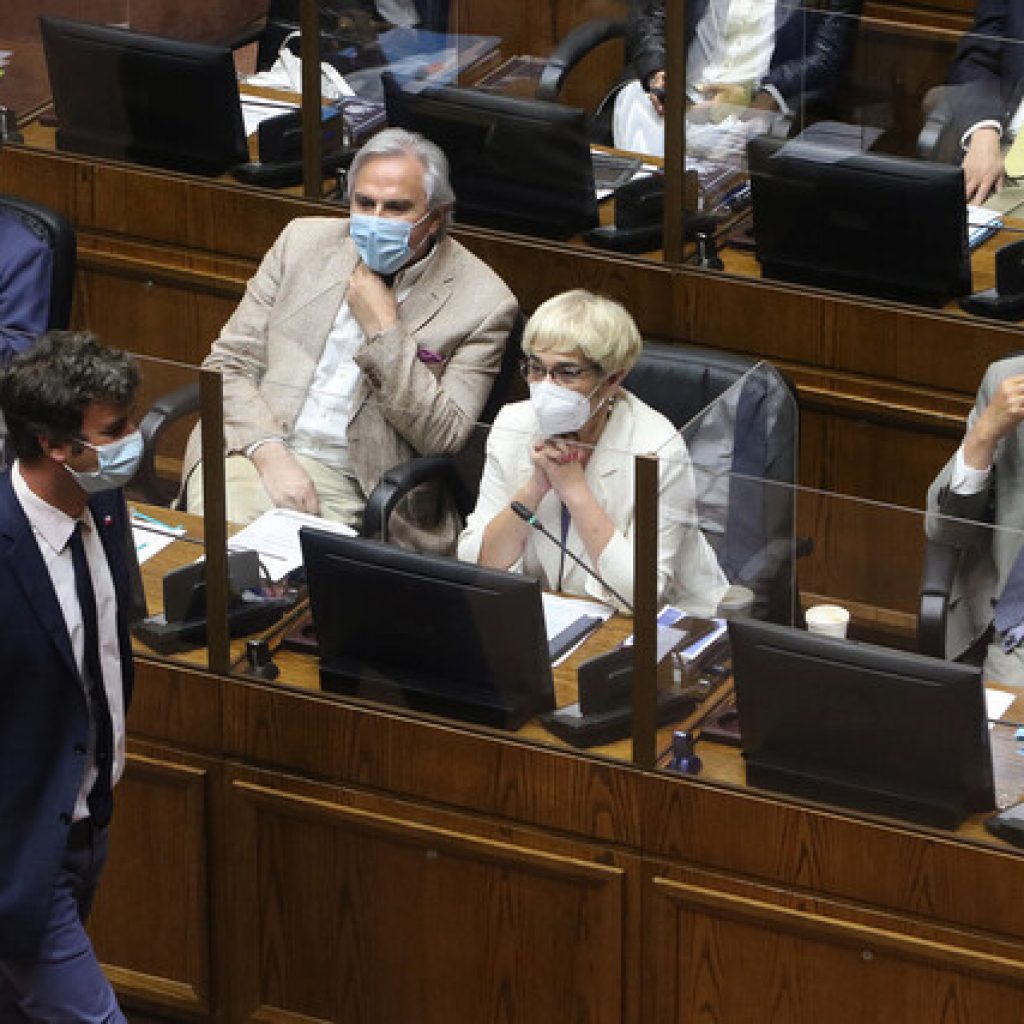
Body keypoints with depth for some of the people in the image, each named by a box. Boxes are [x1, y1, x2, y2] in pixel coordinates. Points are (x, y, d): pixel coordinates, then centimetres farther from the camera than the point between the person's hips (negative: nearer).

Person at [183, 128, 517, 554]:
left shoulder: (482, 303, -3)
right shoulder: (304, 240, 9)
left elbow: (444, 439, -9)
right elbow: (228, 363, 7)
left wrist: (383, 329, -13)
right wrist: (271, 454, -12)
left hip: (353, 486, -2)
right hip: (254, 449, 2)